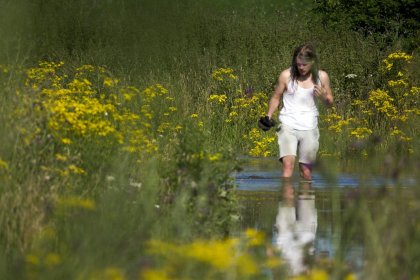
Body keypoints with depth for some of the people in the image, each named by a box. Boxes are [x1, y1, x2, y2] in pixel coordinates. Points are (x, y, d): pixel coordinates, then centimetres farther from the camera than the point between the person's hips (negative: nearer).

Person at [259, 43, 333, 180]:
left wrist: (324, 96, -13)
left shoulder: (322, 77, 0)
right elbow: (276, 97, 9)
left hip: (309, 128, 2)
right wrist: (269, 116, -4)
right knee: (288, 164, -21)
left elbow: (330, 102, 10)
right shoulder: (286, 75, -5)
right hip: (288, 126, -2)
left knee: (306, 171, 6)